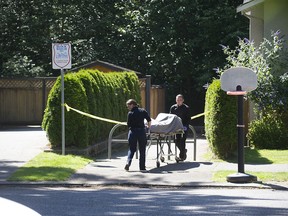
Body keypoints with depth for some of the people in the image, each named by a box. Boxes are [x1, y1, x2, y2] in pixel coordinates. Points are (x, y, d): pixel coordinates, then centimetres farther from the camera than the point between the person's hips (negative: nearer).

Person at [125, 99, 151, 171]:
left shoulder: (130, 113, -3)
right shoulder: (143, 111, 2)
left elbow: (128, 124, -2)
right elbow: (149, 119, -3)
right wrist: (149, 125, 16)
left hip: (132, 132, -1)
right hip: (142, 131, 1)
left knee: (131, 149, 10)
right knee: (142, 150, 10)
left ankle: (128, 162, -13)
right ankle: (142, 167, 11)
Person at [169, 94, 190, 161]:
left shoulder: (186, 108, 0)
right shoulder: (173, 107, 9)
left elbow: (188, 118, 0)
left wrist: (185, 126, -14)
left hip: (184, 127, -4)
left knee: (182, 140, -11)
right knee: (177, 141, 3)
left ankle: (181, 156, -6)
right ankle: (183, 151, 30)